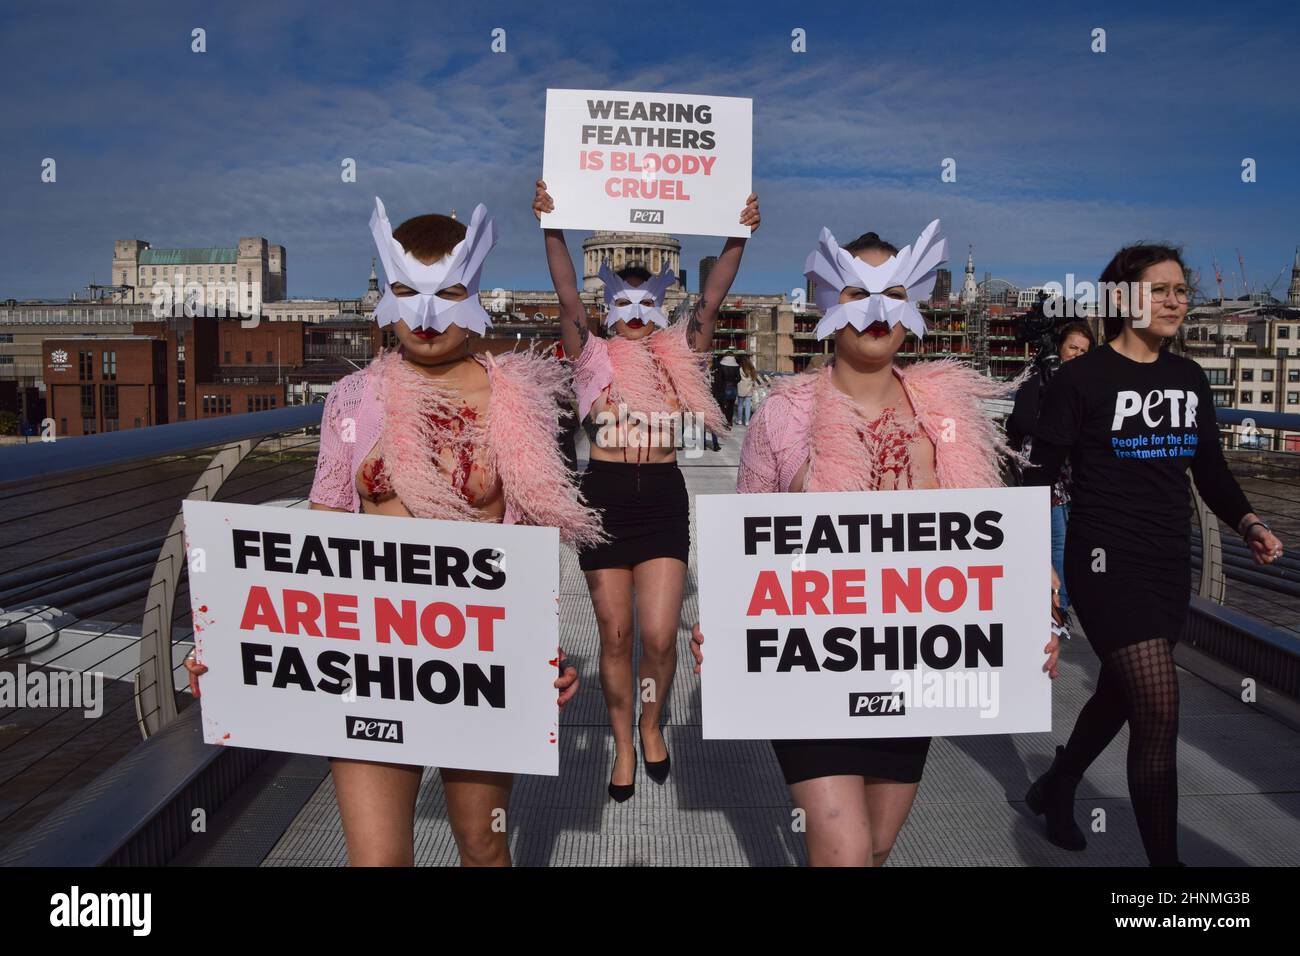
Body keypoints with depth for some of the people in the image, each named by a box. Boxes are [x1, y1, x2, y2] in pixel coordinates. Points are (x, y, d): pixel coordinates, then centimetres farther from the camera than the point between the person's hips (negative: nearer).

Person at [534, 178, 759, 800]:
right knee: (615, 634, 6)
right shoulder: (594, 357, 5)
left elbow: (711, 300, -3)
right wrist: (552, 229, -17)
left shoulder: (678, 356, 8)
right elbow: (567, 299, -7)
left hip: (663, 498, 0)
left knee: (659, 635, -6)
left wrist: (739, 235, -12)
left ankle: (652, 725, 25)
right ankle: (623, 747, 25)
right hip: (603, 496, 0)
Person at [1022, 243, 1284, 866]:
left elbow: (1210, 469, 17)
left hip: (1171, 564, 7)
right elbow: (1041, 474, -10)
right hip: (1108, 562, -7)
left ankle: (1054, 790, 43)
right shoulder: (1081, 379, -9)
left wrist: (1246, 522, 0)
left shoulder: (1190, 379, 10)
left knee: (1119, 694, 19)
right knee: (1159, 712, -12)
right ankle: (1163, 858, 3)